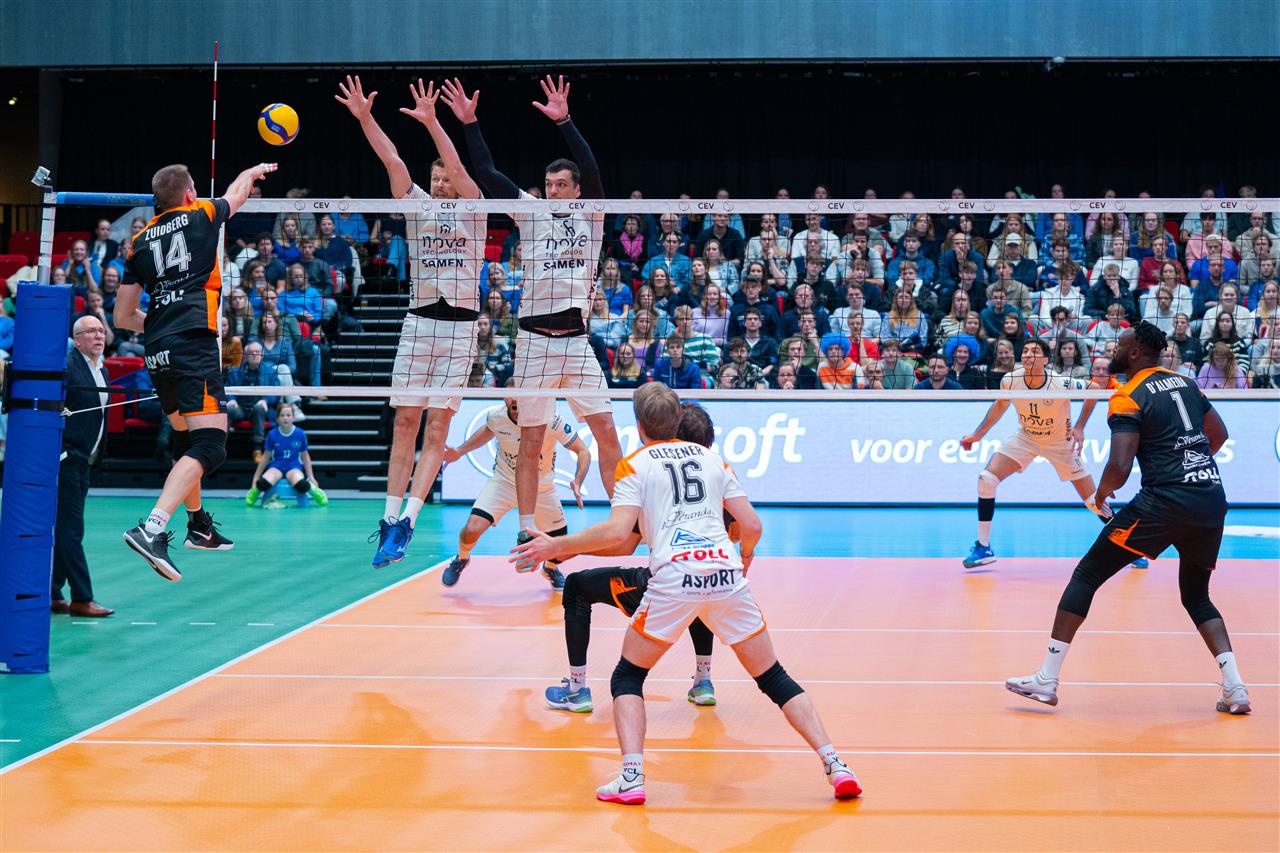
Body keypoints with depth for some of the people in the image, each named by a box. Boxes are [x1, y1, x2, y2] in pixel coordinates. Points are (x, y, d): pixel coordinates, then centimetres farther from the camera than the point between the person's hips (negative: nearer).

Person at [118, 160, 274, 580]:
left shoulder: (141, 240, 15)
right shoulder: (201, 215, 6)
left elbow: (123, 316, 17)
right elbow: (236, 193, 30)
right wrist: (254, 172, 50)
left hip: (158, 355, 7)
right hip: (193, 345, -6)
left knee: (185, 439, 25)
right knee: (210, 444, -14)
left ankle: (199, 526, 38)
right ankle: (152, 527, -33)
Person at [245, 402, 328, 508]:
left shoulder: (300, 434, -4)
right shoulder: (272, 435, -4)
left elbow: (305, 456, 8)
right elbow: (266, 456, 8)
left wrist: (311, 477, 6)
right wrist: (256, 477, 10)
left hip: (294, 467, -1)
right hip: (276, 466, 1)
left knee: (302, 486, -36)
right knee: (263, 483, -33)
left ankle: (313, 489, 0)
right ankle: (256, 490, 4)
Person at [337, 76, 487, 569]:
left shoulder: (475, 212, 4)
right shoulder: (419, 209, 12)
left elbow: (459, 168, -12)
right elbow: (392, 161, 1)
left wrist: (431, 123, -24)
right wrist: (364, 117, -11)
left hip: (460, 327, -3)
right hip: (418, 322, 3)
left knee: (437, 429, -6)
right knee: (405, 422, 0)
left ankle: (406, 523, -12)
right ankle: (390, 518, 2)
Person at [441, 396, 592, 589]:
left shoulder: (552, 421, -26)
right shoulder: (495, 416, -17)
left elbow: (583, 452, -19)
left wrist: (577, 484, -35)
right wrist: (460, 452, 3)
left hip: (542, 490, 0)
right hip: (503, 482, 0)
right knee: (472, 531, -20)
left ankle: (551, 568, 43)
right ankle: (461, 559, 17)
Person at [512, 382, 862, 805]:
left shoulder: (634, 464, 9)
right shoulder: (712, 457, 20)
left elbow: (617, 532, -6)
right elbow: (752, 525, 17)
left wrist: (556, 546, 4)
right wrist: (745, 555, 38)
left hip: (673, 577, -3)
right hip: (726, 572, 3)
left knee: (627, 678, 14)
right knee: (774, 679, 14)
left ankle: (631, 778, -4)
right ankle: (836, 766, 3)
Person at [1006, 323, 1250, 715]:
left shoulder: (1128, 397, -4)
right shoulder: (1185, 381, 16)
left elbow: (1120, 468, -14)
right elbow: (1219, 434, 27)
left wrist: (1100, 495, 5)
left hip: (1163, 501, -7)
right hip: (1213, 500, 7)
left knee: (1087, 574, 3)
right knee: (1196, 596, 23)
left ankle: (1047, 678, -1)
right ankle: (1234, 687, 5)